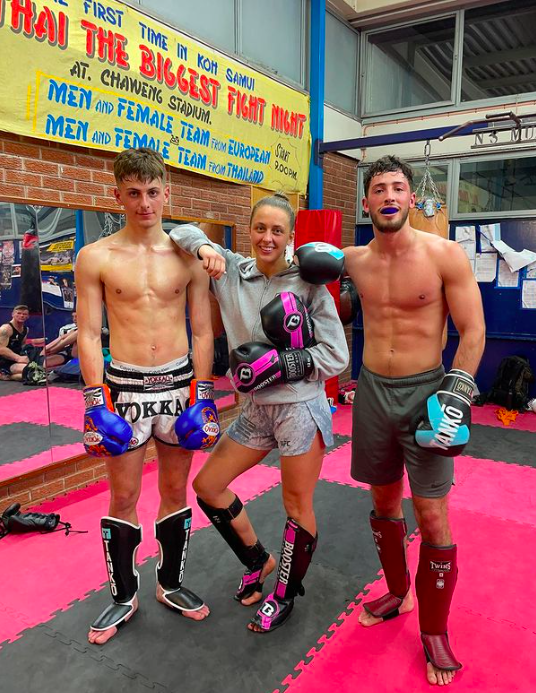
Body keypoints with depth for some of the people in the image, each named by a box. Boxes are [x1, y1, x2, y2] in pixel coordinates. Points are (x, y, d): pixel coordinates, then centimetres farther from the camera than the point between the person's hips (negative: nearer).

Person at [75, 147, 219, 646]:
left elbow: (202, 332, 4)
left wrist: (202, 396, -2)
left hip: (180, 384, 2)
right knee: (123, 497, 8)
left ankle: (170, 583, 34)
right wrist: (96, 405, -8)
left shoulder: (188, 256, 2)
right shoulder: (96, 257, -1)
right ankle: (123, 595, 29)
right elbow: (88, 334, -2)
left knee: (176, 490, 13)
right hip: (124, 387, -1)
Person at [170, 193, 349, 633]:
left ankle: (285, 596, 34)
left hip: (301, 408, -5)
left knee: (298, 507, 8)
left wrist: (278, 363, -20)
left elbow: (335, 356, -10)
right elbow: (183, 233, 11)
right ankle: (259, 560, 36)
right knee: (207, 486, 14)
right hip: (256, 409, 6)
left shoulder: (308, 284, -10)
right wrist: (204, 247, -11)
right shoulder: (232, 272, 1)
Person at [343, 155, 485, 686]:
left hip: (423, 391, -4)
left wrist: (456, 392, -15)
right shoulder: (354, 260, 1)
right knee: (383, 502, 17)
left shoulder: (445, 255, -9)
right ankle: (396, 594, 40)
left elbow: (473, 331, -7)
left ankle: (435, 632, 22)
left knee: (432, 516, 0)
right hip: (372, 391, 4)